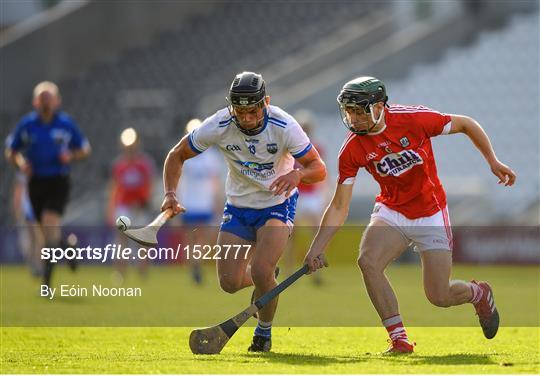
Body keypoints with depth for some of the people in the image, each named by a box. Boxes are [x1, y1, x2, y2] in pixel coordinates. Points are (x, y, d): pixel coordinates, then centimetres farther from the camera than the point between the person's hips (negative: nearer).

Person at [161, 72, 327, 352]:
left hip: (278, 204, -3)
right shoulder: (217, 126, -21)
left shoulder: (284, 126, -25)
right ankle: (267, 281, 32)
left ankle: (264, 331, 6)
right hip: (238, 206, 3)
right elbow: (177, 155, -7)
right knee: (230, 282, -5)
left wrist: (297, 174, -42)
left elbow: (319, 169, -20)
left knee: (261, 271, -23)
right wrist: (170, 194, -23)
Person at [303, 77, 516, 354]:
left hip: (430, 214, -2)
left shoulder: (413, 119, -20)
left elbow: (466, 125, -5)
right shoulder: (352, 149, -13)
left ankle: (478, 293, 32)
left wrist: (493, 162, -9)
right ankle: (399, 339, -14)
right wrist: (315, 250, -18)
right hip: (391, 213, 2)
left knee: (439, 296, -5)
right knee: (368, 261, -26)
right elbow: (339, 207, -10)